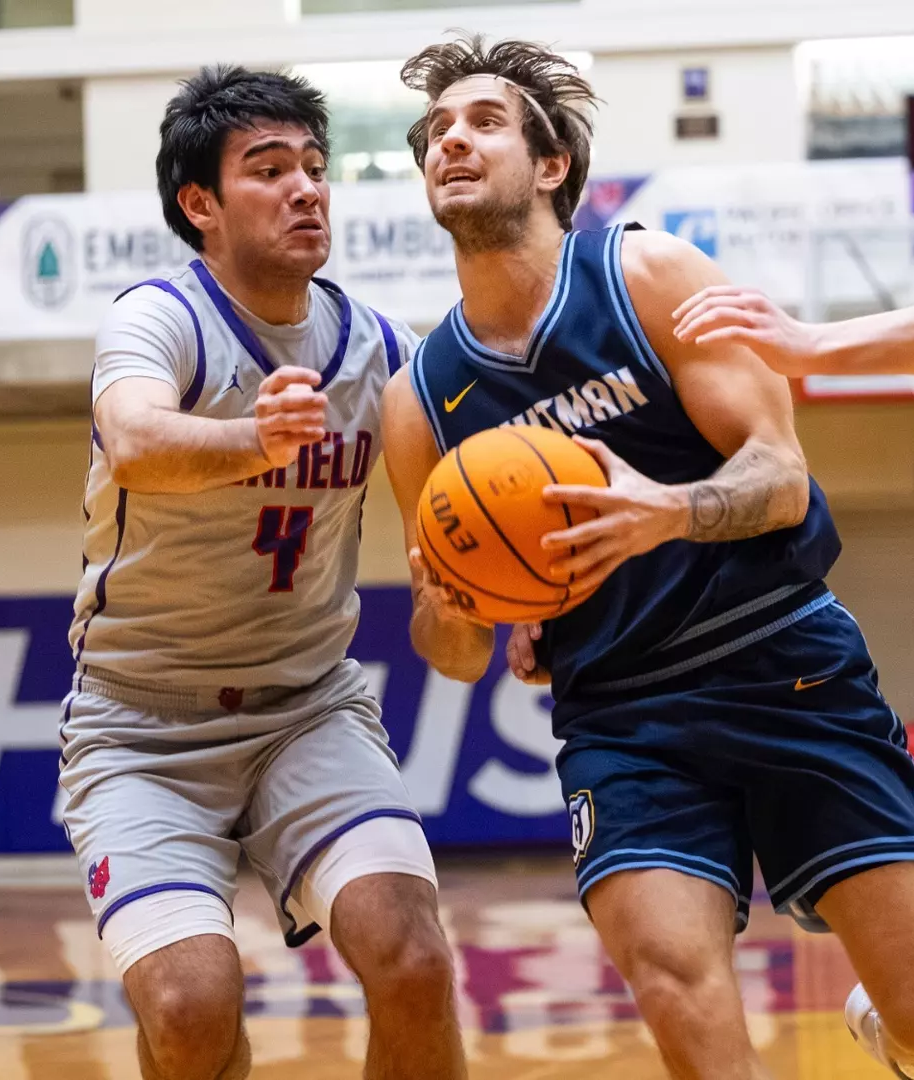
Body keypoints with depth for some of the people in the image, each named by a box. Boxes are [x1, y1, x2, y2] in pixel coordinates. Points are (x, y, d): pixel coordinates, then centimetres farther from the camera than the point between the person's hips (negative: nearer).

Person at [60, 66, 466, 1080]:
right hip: (143, 725, -3)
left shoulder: (381, 349, -1)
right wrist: (254, 439, -59)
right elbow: (135, 447, -38)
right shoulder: (158, 322, -16)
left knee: (412, 966, -20)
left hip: (312, 710, 4)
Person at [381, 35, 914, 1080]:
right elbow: (456, 654, 9)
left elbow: (781, 475, -10)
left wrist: (667, 513, -31)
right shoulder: (420, 398, 4)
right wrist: (448, 615, -15)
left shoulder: (649, 276, -4)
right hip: (621, 713, 2)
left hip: (788, 667, -2)